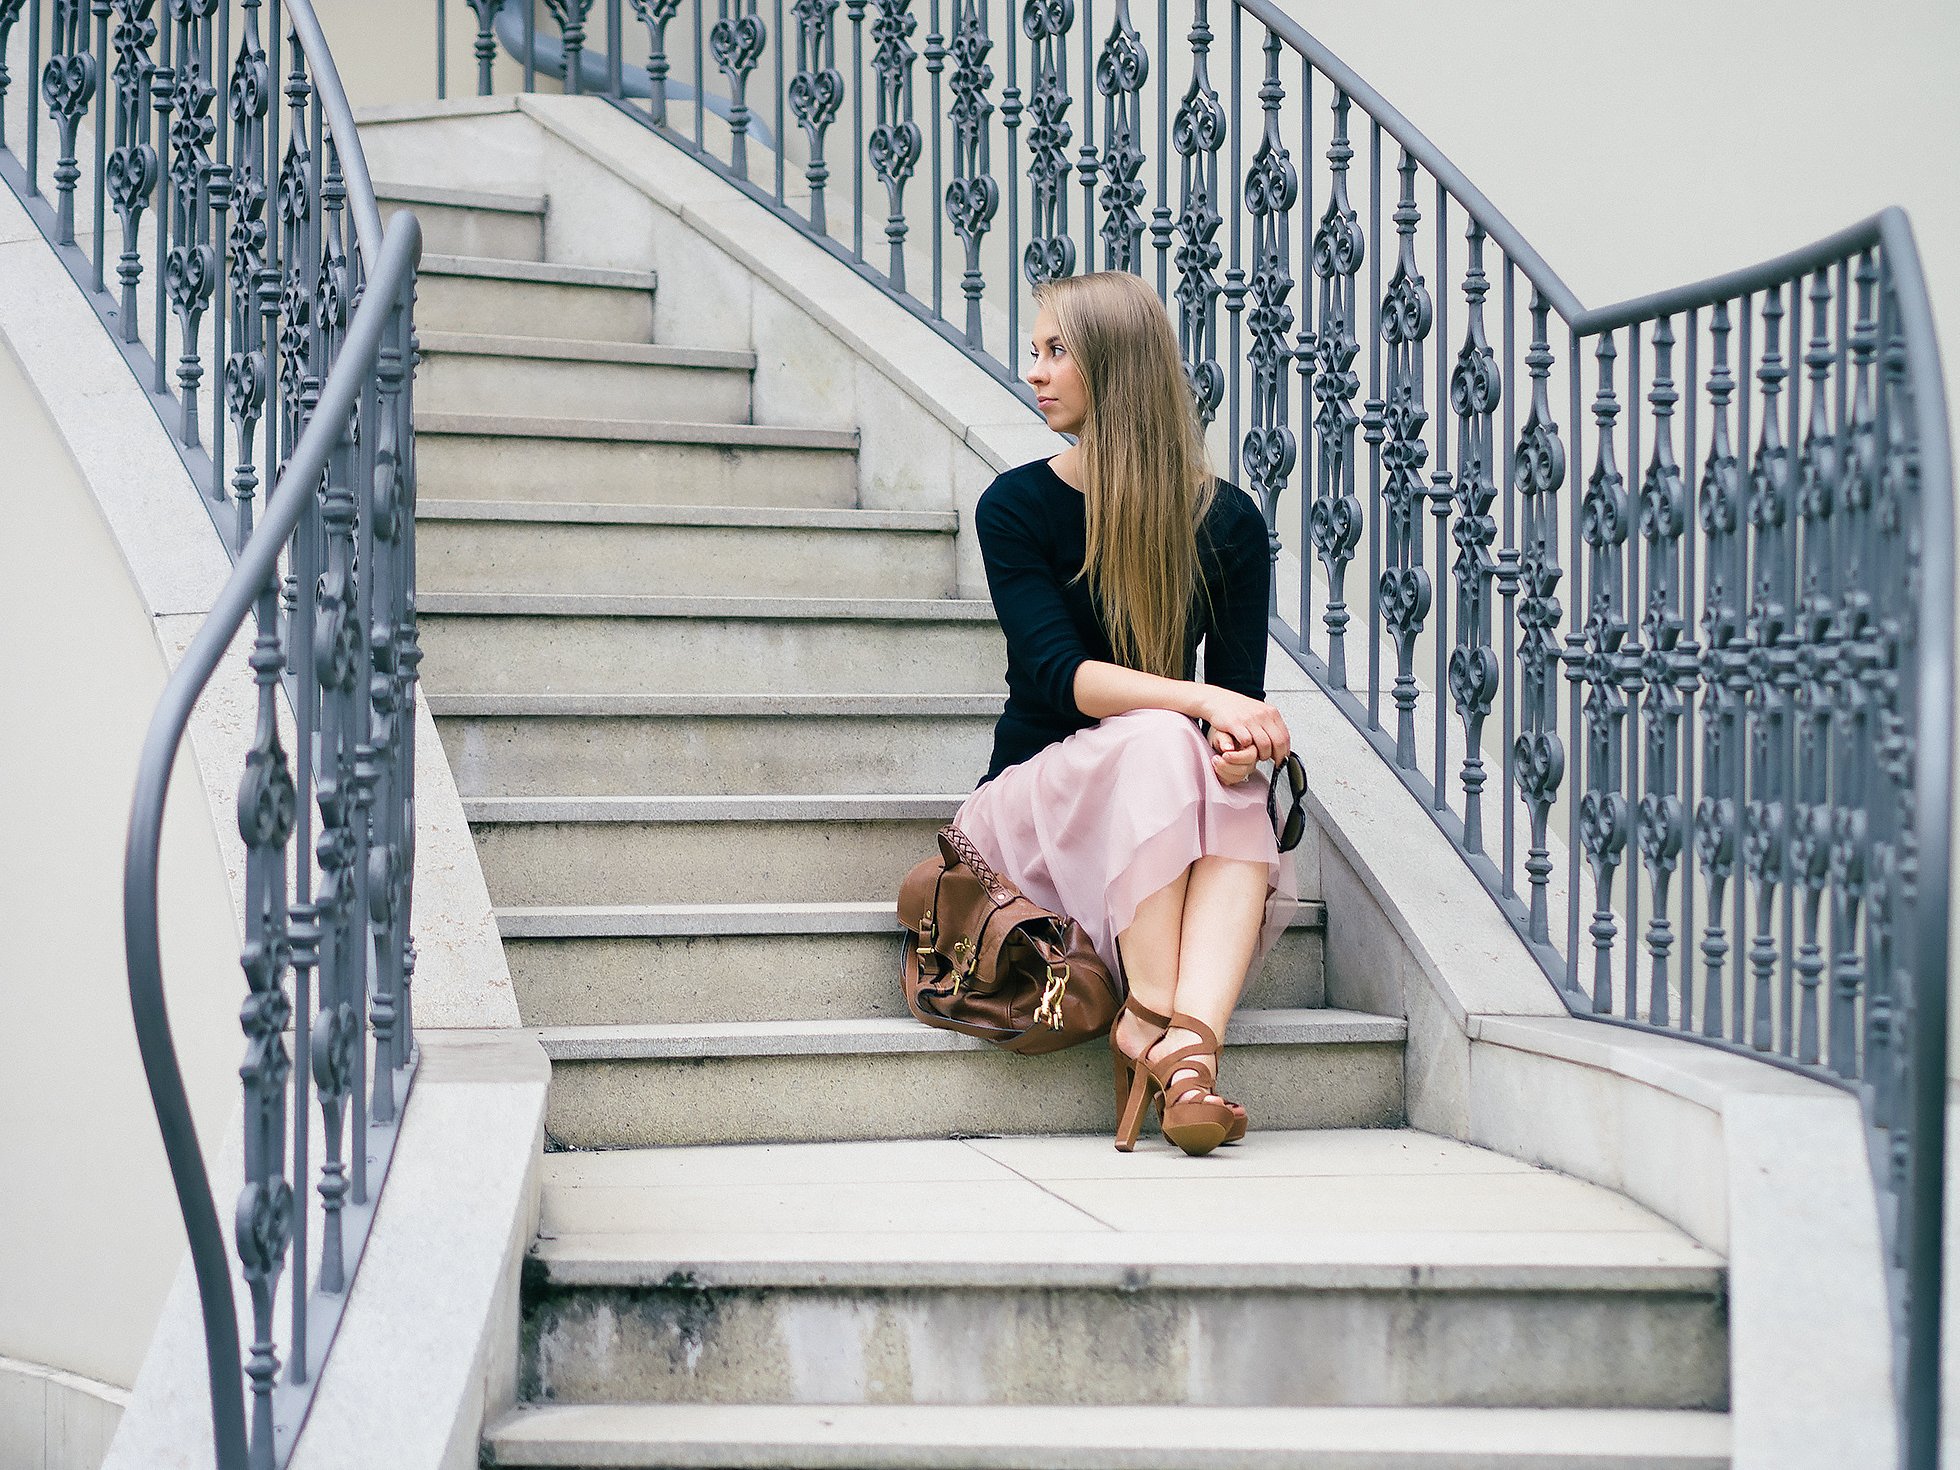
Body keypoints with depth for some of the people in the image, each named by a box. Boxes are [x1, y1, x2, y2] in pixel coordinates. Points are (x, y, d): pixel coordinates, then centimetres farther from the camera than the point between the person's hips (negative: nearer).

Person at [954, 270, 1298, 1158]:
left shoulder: (1227, 521, 3)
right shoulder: (1016, 506, -2)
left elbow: (1243, 691, -2)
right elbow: (1057, 675, -16)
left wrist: (1239, 740, -27)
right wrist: (1203, 701, -30)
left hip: (1161, 817, 2)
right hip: (1035, 795, -2)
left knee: (1234, 775, -33)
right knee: (1158, 741, -33)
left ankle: (1189, 1043, -49)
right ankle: (1150, 1018, -35)